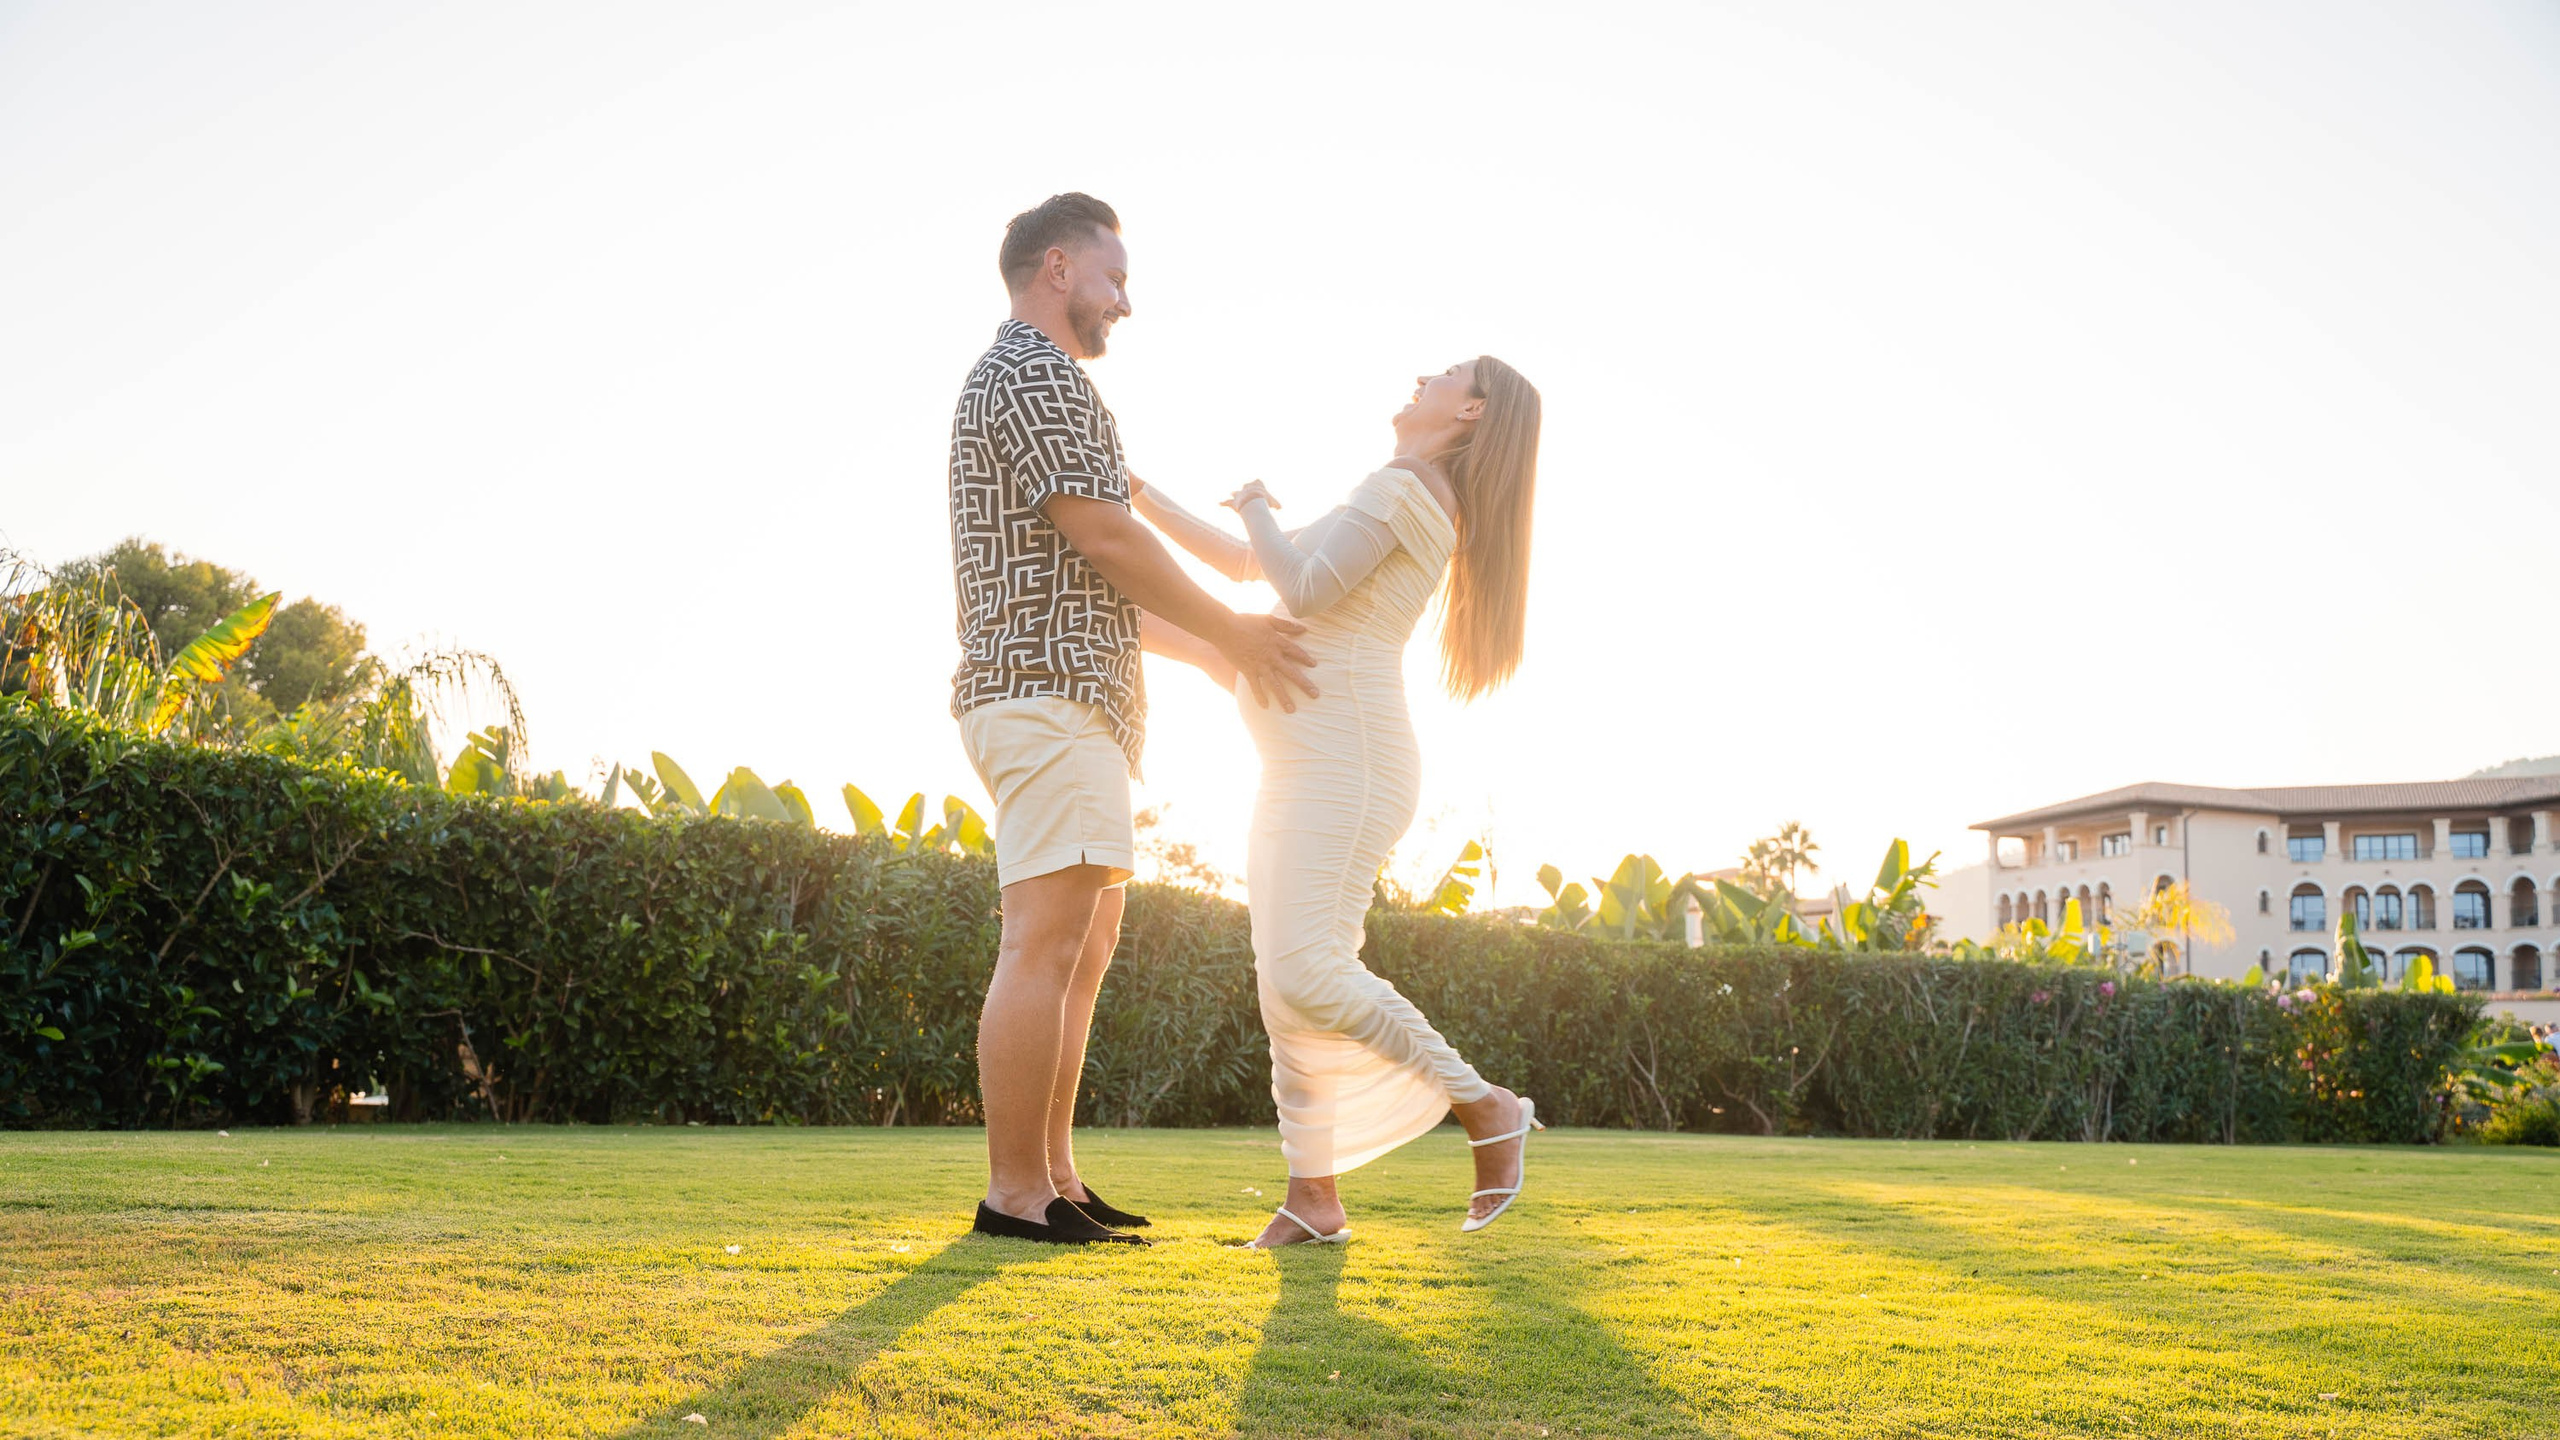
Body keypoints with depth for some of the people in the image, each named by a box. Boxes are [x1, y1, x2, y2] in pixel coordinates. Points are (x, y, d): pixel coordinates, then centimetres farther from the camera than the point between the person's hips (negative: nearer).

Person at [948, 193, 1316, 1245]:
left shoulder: (1017, 383, 26)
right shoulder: (1036, 376, -8)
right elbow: (1106, 538, -15)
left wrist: (1204, 653, 26)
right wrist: (1232, 633, -5)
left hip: (1068, 704, 11)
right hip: (1052, 695, -11)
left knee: (1084, 950, 11)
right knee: (1046, 946, -12)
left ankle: (1053, 1179, 13)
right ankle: (1016, 1194, -11)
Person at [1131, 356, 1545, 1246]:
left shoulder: (1404, 485, -7)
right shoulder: (1404, 500, 24)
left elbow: (1304, 590, -20)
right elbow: (1244, 565, 30)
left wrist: (1257, 507, -1)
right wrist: (1138, 494, 24)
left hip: (1344, 761, -10)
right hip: (1303, 767, 10)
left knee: (1304, 972, -20)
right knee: (1286, 981, 4)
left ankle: (1486, 1107, -8)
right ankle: (1314, 1198, 5)